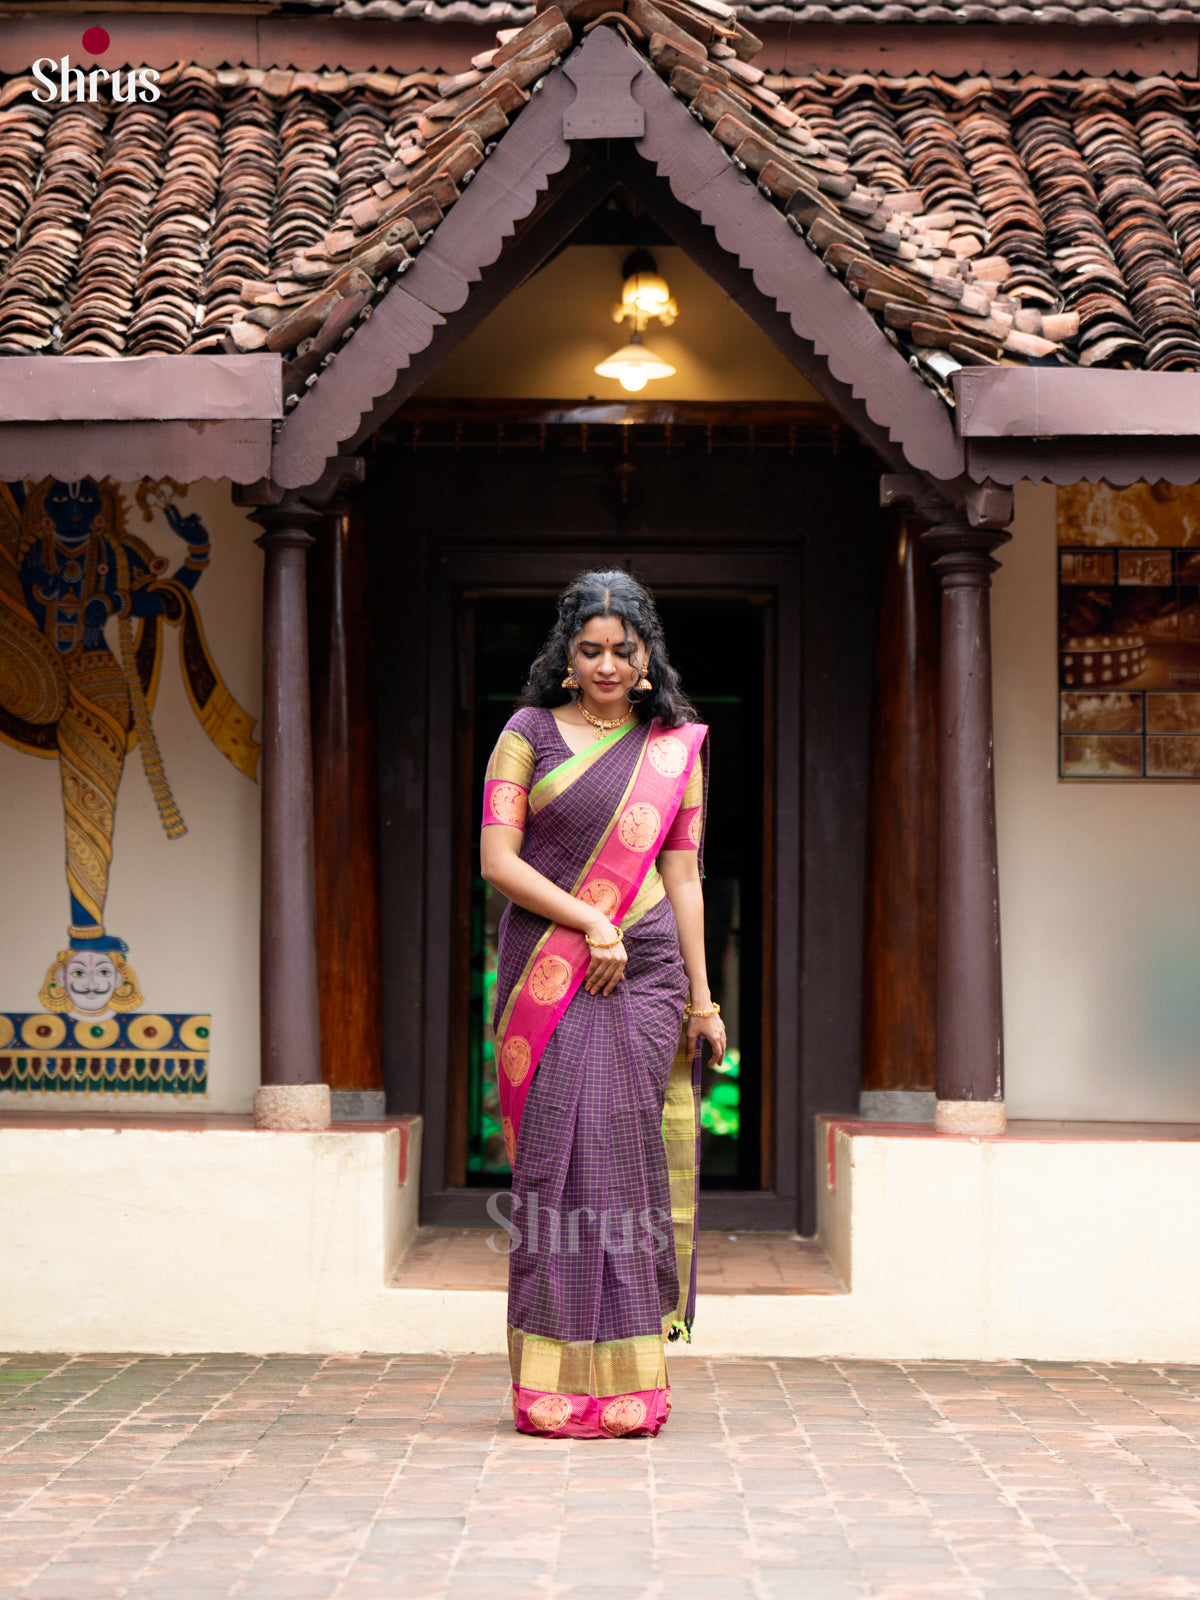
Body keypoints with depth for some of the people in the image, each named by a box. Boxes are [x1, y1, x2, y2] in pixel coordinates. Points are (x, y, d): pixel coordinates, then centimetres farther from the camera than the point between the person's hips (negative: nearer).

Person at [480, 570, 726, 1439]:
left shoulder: (677, 746, 12)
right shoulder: (529, 733, 5)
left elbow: (683, 874, 11)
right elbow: (498, 859, -3)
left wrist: (701, 995, 7)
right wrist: (590, 922, -12)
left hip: (646, 974, 1)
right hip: (549, 970, -1)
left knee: (632, 1159, -2)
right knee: (562, 1160, -5)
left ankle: (628, 1383, 6)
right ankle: (560, 1386, 1)